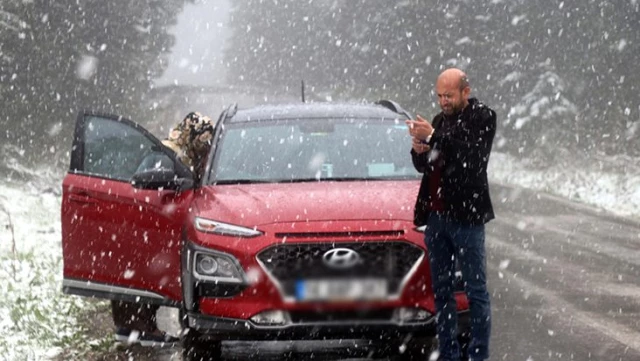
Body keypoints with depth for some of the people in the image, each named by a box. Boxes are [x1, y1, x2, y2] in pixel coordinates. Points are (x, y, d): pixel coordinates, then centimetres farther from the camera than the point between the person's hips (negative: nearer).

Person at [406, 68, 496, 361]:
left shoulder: (482, 117, -3)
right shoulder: (440, 120, 16)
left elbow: (471, 155, -19)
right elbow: (423, 167, 17)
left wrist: (433, 137, -24)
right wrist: (419, 151, -5)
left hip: (466, 216, -7)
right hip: (435, 215, 7)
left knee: (476, 291, -3)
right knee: (442, 290, 8)